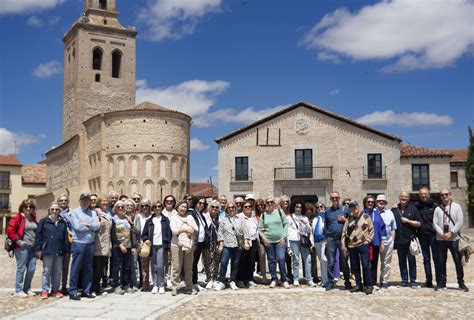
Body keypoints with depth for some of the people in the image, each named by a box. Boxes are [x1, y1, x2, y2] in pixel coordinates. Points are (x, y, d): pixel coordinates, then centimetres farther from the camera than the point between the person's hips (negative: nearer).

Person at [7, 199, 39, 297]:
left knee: (31, 269, 7)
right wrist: (18, 241, -13)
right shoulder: (17, 217, -4)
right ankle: (18, 291, 5)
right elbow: (10, 230, -10)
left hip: (33, 248, 6)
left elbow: (38, 231, 23)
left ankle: (27, 289, 20)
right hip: (22, 247, -6)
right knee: (21, 268, -3)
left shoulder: (34, 218, 15)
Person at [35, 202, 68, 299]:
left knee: (57, 272, 8)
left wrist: (65, 250, 8)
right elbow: (38, 236, 0)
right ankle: (45, 290, 7)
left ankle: (55, 290, 17)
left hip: (59, 252, 3)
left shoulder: (63, 223, 11)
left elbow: (65, 237, 13)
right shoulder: (44, 221, 2)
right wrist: (38, 249, -6)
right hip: (47, 251, -3)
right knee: (46, 271, 0)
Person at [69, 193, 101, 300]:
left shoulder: (93, 213, 13)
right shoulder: (75, 212, 1)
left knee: (88, 268, 9)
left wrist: (87, 224, -9)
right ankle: (72, 291, 3)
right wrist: (91, 226, -2)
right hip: (79, 242, -4)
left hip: (91, 243, 5)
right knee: (76, 267, -2)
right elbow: (77, 226, -12)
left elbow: (97, 226, -1)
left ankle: (86, 290, 17)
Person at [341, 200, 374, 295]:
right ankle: (358, 285, 19)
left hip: (363, 245, -4)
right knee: (355, 267, 8)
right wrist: (344, 246, 6)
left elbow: (371, 230, 4)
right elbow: (344, 233, 11)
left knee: (365, 265, -8)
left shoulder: (366, 216, 4)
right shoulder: (349, 219, 12)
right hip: (351, 246, 4)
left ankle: (369, 285, 0)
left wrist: (367, 240, -5)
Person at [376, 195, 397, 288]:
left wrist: (393, 241, 5)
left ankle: (384, 281, 16)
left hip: (387, 242, 2)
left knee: (386, 263, 8)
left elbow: (393, 229, 11)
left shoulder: (389, 213, 10)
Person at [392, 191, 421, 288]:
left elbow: (419, 224, 1)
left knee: (411, 260, 0)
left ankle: (413, 281, 7)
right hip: (399, 240, 2)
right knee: (402, 261, 7)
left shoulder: (413, 209, 5)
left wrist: (408, 221, -10)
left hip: (410, 240, -2)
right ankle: (404, 280, 15)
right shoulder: (394, 210, 10)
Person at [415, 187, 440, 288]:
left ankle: (439, 280, 4)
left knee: (436, 258, -1)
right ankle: (428, 281, 14)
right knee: (426, 259, 8)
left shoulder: (434, 205, 0)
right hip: (422, 235, 3)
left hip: (433, 234, -3)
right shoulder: (417, 206, 8)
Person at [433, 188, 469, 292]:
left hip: (454, 238, -2)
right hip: (441, 239, 2)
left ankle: (461, 283, 7)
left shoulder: (456, 206, 3)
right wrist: (442, 234, -11)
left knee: (458, 261, -1)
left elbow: (460, 221, -5)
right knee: (441, 261, 6)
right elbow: (435, 223, 2)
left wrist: (451, 233, -13)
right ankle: (442, 283, 13)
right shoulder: (438, 209, 9)